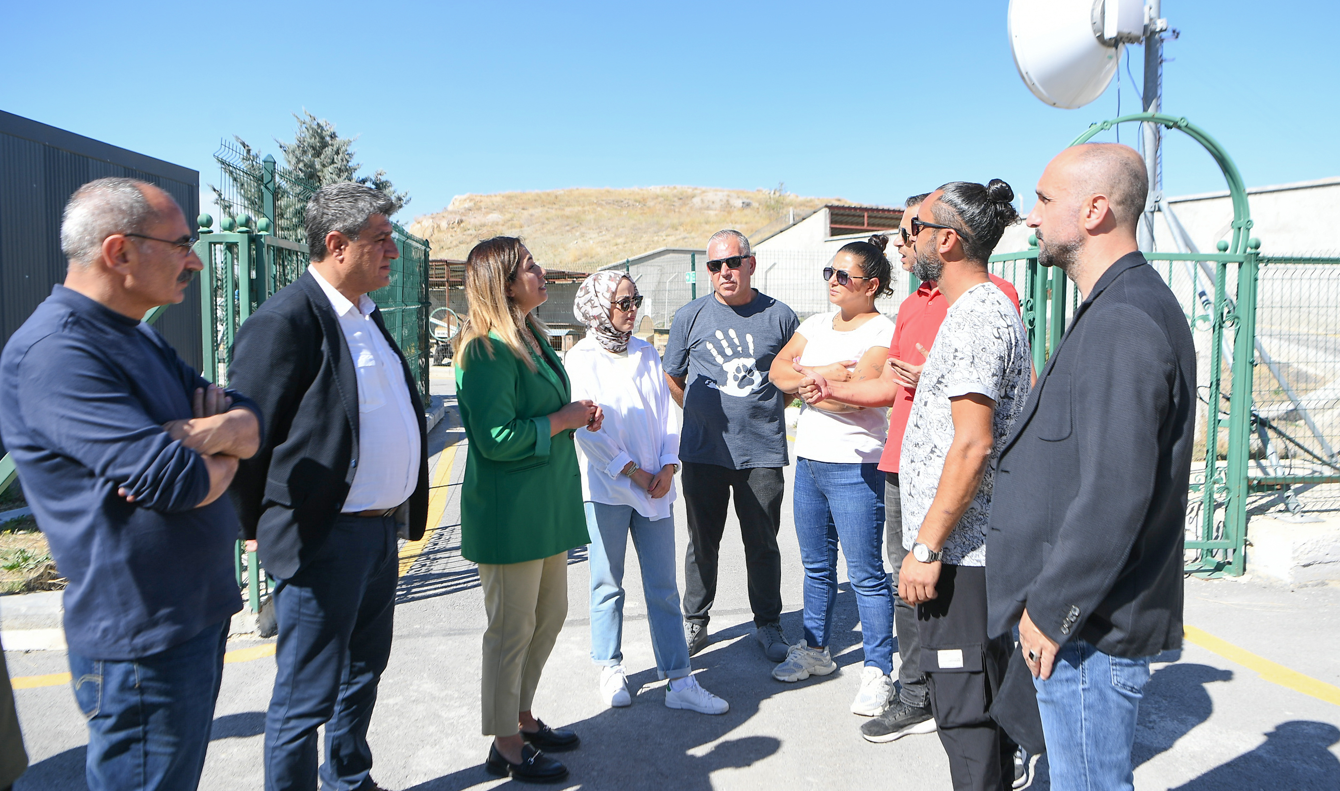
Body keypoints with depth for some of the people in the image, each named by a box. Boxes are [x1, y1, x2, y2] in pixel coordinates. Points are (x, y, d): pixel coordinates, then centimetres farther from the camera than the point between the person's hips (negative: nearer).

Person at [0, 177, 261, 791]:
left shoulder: (142, 340, 12)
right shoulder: (54, 353, -20)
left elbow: (253, 418, 7)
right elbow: (172, 480, -30)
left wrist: (220, 430, -17)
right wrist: (223, 461, -7)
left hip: (198, 614, 9)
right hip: (144, 642, -9)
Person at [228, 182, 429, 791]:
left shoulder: (366, 314, 11)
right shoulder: (285, 319, -18)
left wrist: (401, 512, 15)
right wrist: (261, 529, -8)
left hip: (382, 532, 9)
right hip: (325, 541, -9)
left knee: (363, 673, 24)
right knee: (306, 697, 5)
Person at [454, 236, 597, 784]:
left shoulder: (530, 337, 12)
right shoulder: (488, 350, -19)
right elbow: (497, 438, -24)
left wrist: (577, 413, 5)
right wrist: (564, 420, -15)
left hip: (546, 503, 10)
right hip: (509, 512, -10)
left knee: (550, 613, 19)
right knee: (512, 627, 3)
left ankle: (522, 717, 37)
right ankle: (506, 747, 21)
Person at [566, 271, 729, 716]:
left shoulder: (647, 353, 11)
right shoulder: (581, 360, -3)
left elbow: (666, 412, 10)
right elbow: (588, 428, -9)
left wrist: (668, 466, -3)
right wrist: (632, 471, -11)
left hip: (655, 486, 4)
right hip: (606, 487, -4)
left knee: (663, 587, 5)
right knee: (608, 584, 8)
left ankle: (679, 681, 10)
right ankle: (610, 670, 25)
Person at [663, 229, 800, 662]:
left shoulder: (779, 316, 2)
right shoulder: (690, 315, 4)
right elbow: (672, 377, 14)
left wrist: (763, 411, 9)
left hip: (763, 452, 0)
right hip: (703, 451, 1)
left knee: (763, 544, 8)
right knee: (702, 542, 10)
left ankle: (768, 625, 25)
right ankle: (694, 622, 26)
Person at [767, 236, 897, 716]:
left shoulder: (883, 332, -9)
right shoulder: (818, 324, 14)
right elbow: (778, 369, 7)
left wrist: (803, 383, -8)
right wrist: (821, 374, -11)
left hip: (855, 466, -7)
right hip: (808, 461, 8)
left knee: (866, 574, -2)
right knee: (816, 566, 17)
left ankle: (877, 672, 9)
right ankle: (815, 650, 32)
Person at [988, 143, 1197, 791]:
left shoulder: (1121, 323, -21)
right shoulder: (1121, 307, 13)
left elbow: (1114, 494, -27)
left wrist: (1053, 610, -18)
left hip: (1090, 627, -10)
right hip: (1089, 615, 10)